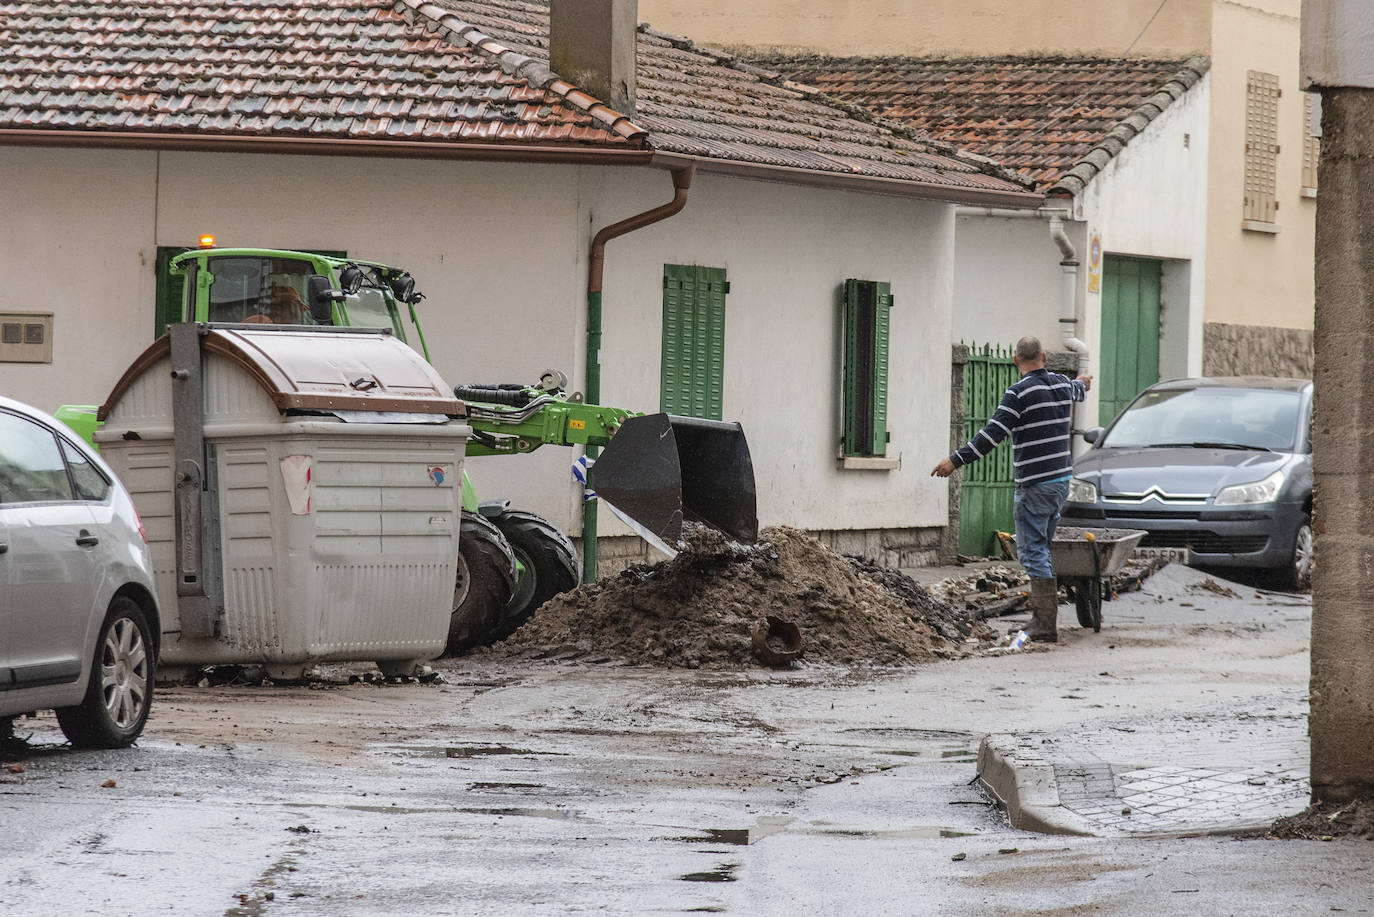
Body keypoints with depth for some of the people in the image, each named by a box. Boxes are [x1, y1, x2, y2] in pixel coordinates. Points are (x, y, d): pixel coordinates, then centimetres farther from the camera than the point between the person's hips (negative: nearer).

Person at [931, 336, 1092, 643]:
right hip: (1061, 480, 7)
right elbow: (1076, 390, 36)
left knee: (1033, 552, -6)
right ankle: (1045, 619, 16)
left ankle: (1045, 627, -13)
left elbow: (993, 434, -19)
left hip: (1034, 486, -7)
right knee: (1042, 548, 16)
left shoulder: (1020, 392, -14)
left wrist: (957, 460, -16)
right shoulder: (1063, 385, 9)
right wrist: (1082, 385, 61)